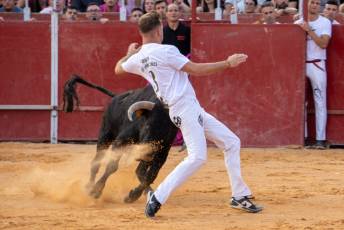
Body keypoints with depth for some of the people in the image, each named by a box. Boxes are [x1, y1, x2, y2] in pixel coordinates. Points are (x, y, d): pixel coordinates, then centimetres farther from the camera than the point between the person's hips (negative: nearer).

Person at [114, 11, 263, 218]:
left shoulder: (138, 59, 10)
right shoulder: (165, 51, -14)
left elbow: (118, 69, 28)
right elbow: (196, 70, -15)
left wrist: (130, 53, 45)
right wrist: (228, 63, -8)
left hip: (193, 109, 10)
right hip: (185, 109, -10)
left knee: (232, 142, 13)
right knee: (197, 157, -21)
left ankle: (240, 196, 13)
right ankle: (157, 198, -17)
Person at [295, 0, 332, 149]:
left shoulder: (325, 23, 0)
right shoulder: (298, 23, 9)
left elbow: (323, 44, -12)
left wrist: (309, 30, -15)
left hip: (317, 65, -4)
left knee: (320, 103, -7)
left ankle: (320, 139, -9)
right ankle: (302, 136, 13)